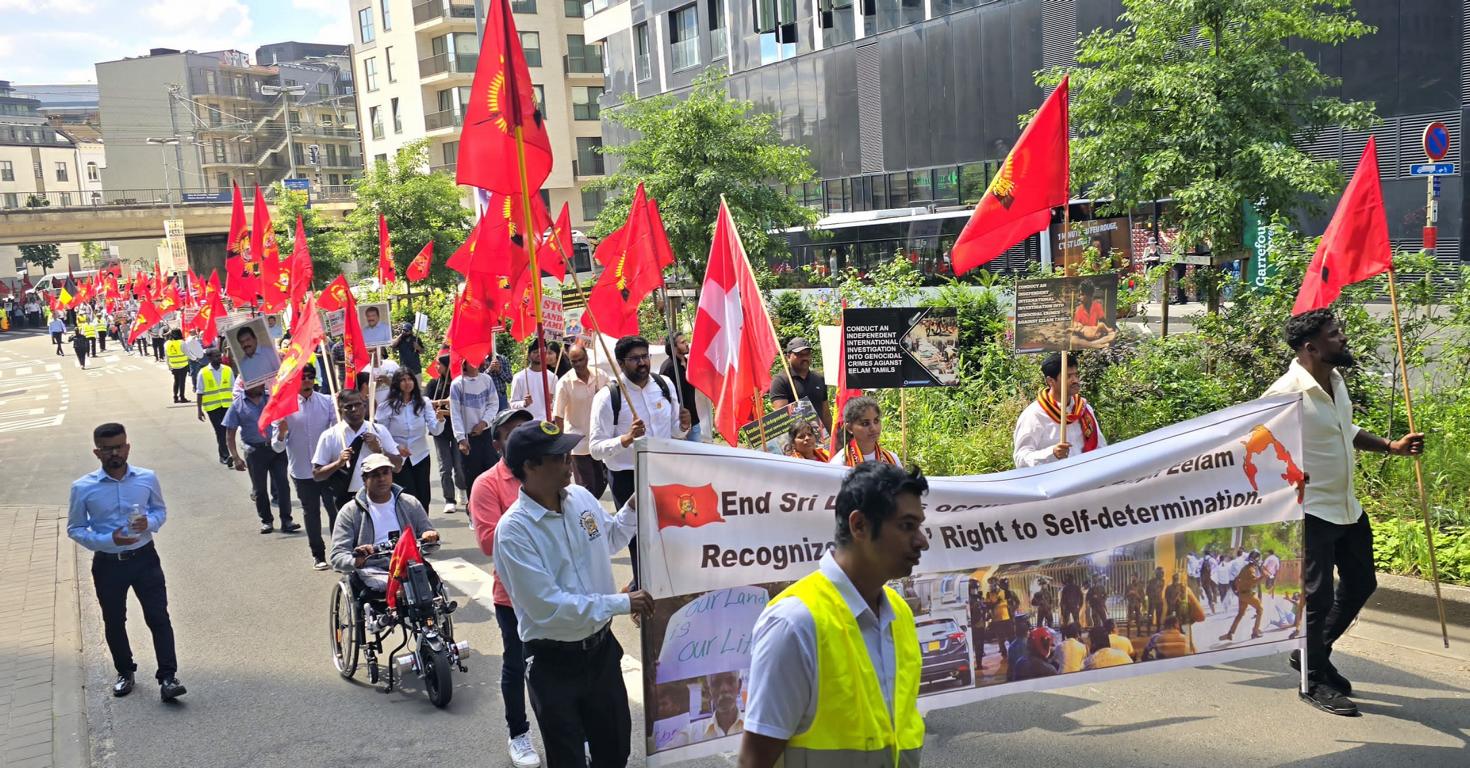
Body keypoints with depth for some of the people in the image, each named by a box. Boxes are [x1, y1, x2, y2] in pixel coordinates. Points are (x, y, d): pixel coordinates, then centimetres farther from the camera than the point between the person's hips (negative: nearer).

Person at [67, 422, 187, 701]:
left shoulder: (147, 478, -7)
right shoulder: (83, 487, -11)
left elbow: (161, 510, 9)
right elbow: (74, 529, -2)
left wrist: (150, 522, -15)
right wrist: (108, 540, -19)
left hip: (145, 558, 0)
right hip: (108, 564, 0)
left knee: (158, 617, -2)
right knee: (114, 622, 15)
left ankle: (167, 678, 2)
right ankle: (125, 673, 35)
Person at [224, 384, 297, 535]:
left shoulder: (272, 397, 1)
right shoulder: (237, 404, -3)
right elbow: (230, 435, -2)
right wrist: (236, 457, -9)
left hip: (277, 447, 1)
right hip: (255, 451, -1)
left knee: (282, 484, 0)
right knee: (260, 488, 10)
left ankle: (286, 520, 7)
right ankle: (266, 521, 24)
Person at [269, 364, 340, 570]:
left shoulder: (327, 402, -1)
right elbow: (277, 446, -4)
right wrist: (281, 433, -26)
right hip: (302, 470, 0)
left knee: (335, 509, 5)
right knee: (311, 513, 12)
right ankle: (318, 554, 25)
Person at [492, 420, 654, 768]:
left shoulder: (581, 497, -3)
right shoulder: (514, 530, -24)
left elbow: (609, 540, 18)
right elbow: (547, 607, -27)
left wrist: (635, 506, 2)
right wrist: (622, 603, -24)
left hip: (603, 648, 6)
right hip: (554, 663, -6)